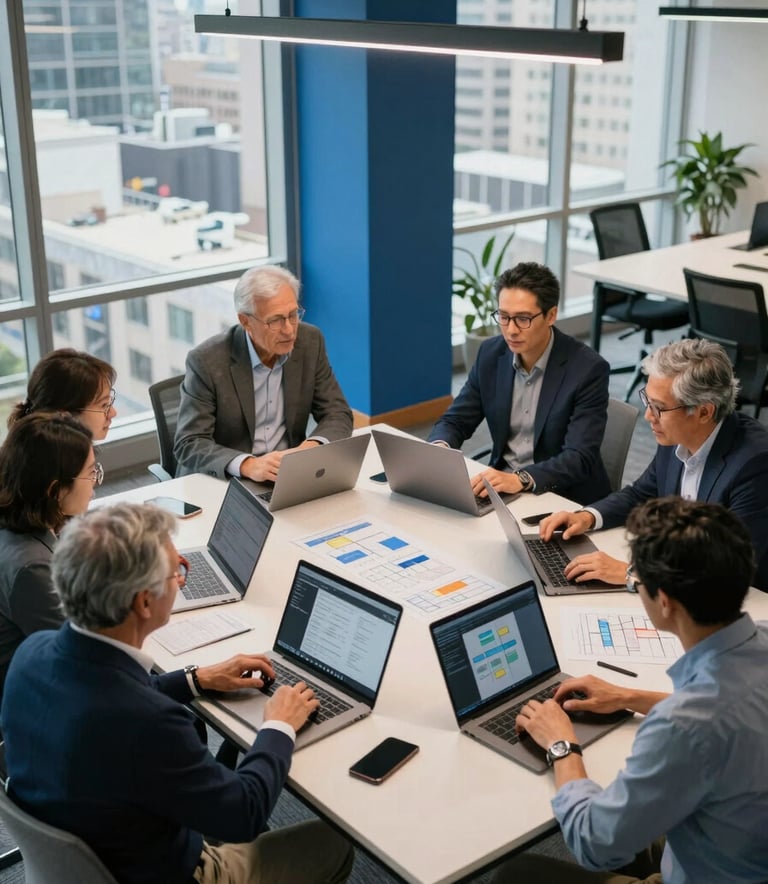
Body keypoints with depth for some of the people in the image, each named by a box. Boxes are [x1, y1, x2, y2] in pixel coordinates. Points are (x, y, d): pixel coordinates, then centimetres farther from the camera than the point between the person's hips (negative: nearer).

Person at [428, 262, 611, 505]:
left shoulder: (588, 369, -16)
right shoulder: (491, 353, -1)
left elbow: (579, 458, -23)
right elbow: (455, 421, 5)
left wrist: (520, 480, -38)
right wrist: (438, 448, -18)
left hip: (566, 498, -5)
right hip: (501, 485, 5)